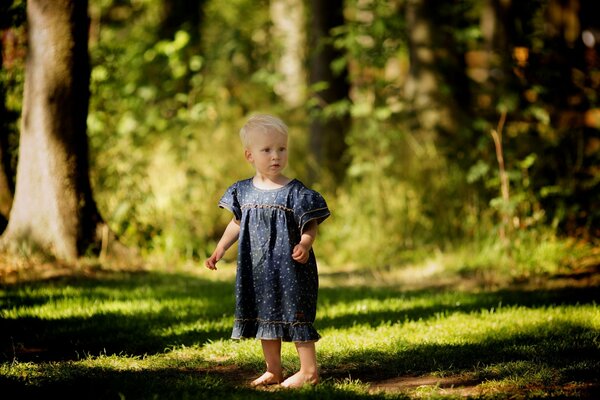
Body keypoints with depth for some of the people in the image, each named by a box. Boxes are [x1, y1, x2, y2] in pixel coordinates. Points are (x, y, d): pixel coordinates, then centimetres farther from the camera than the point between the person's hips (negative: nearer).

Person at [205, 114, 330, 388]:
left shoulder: (295, 192, -11)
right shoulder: (244, 191, 4)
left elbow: (310, 226, -9)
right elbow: (237, 223, 16)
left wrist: (305, 244, -28)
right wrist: (219, 250, 13)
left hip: (289, 269, -5)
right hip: (257, 270, 5)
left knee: (295, 315, -3)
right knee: (265, 317, 13)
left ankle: (309, 370, 5)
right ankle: (273, 370, 25)